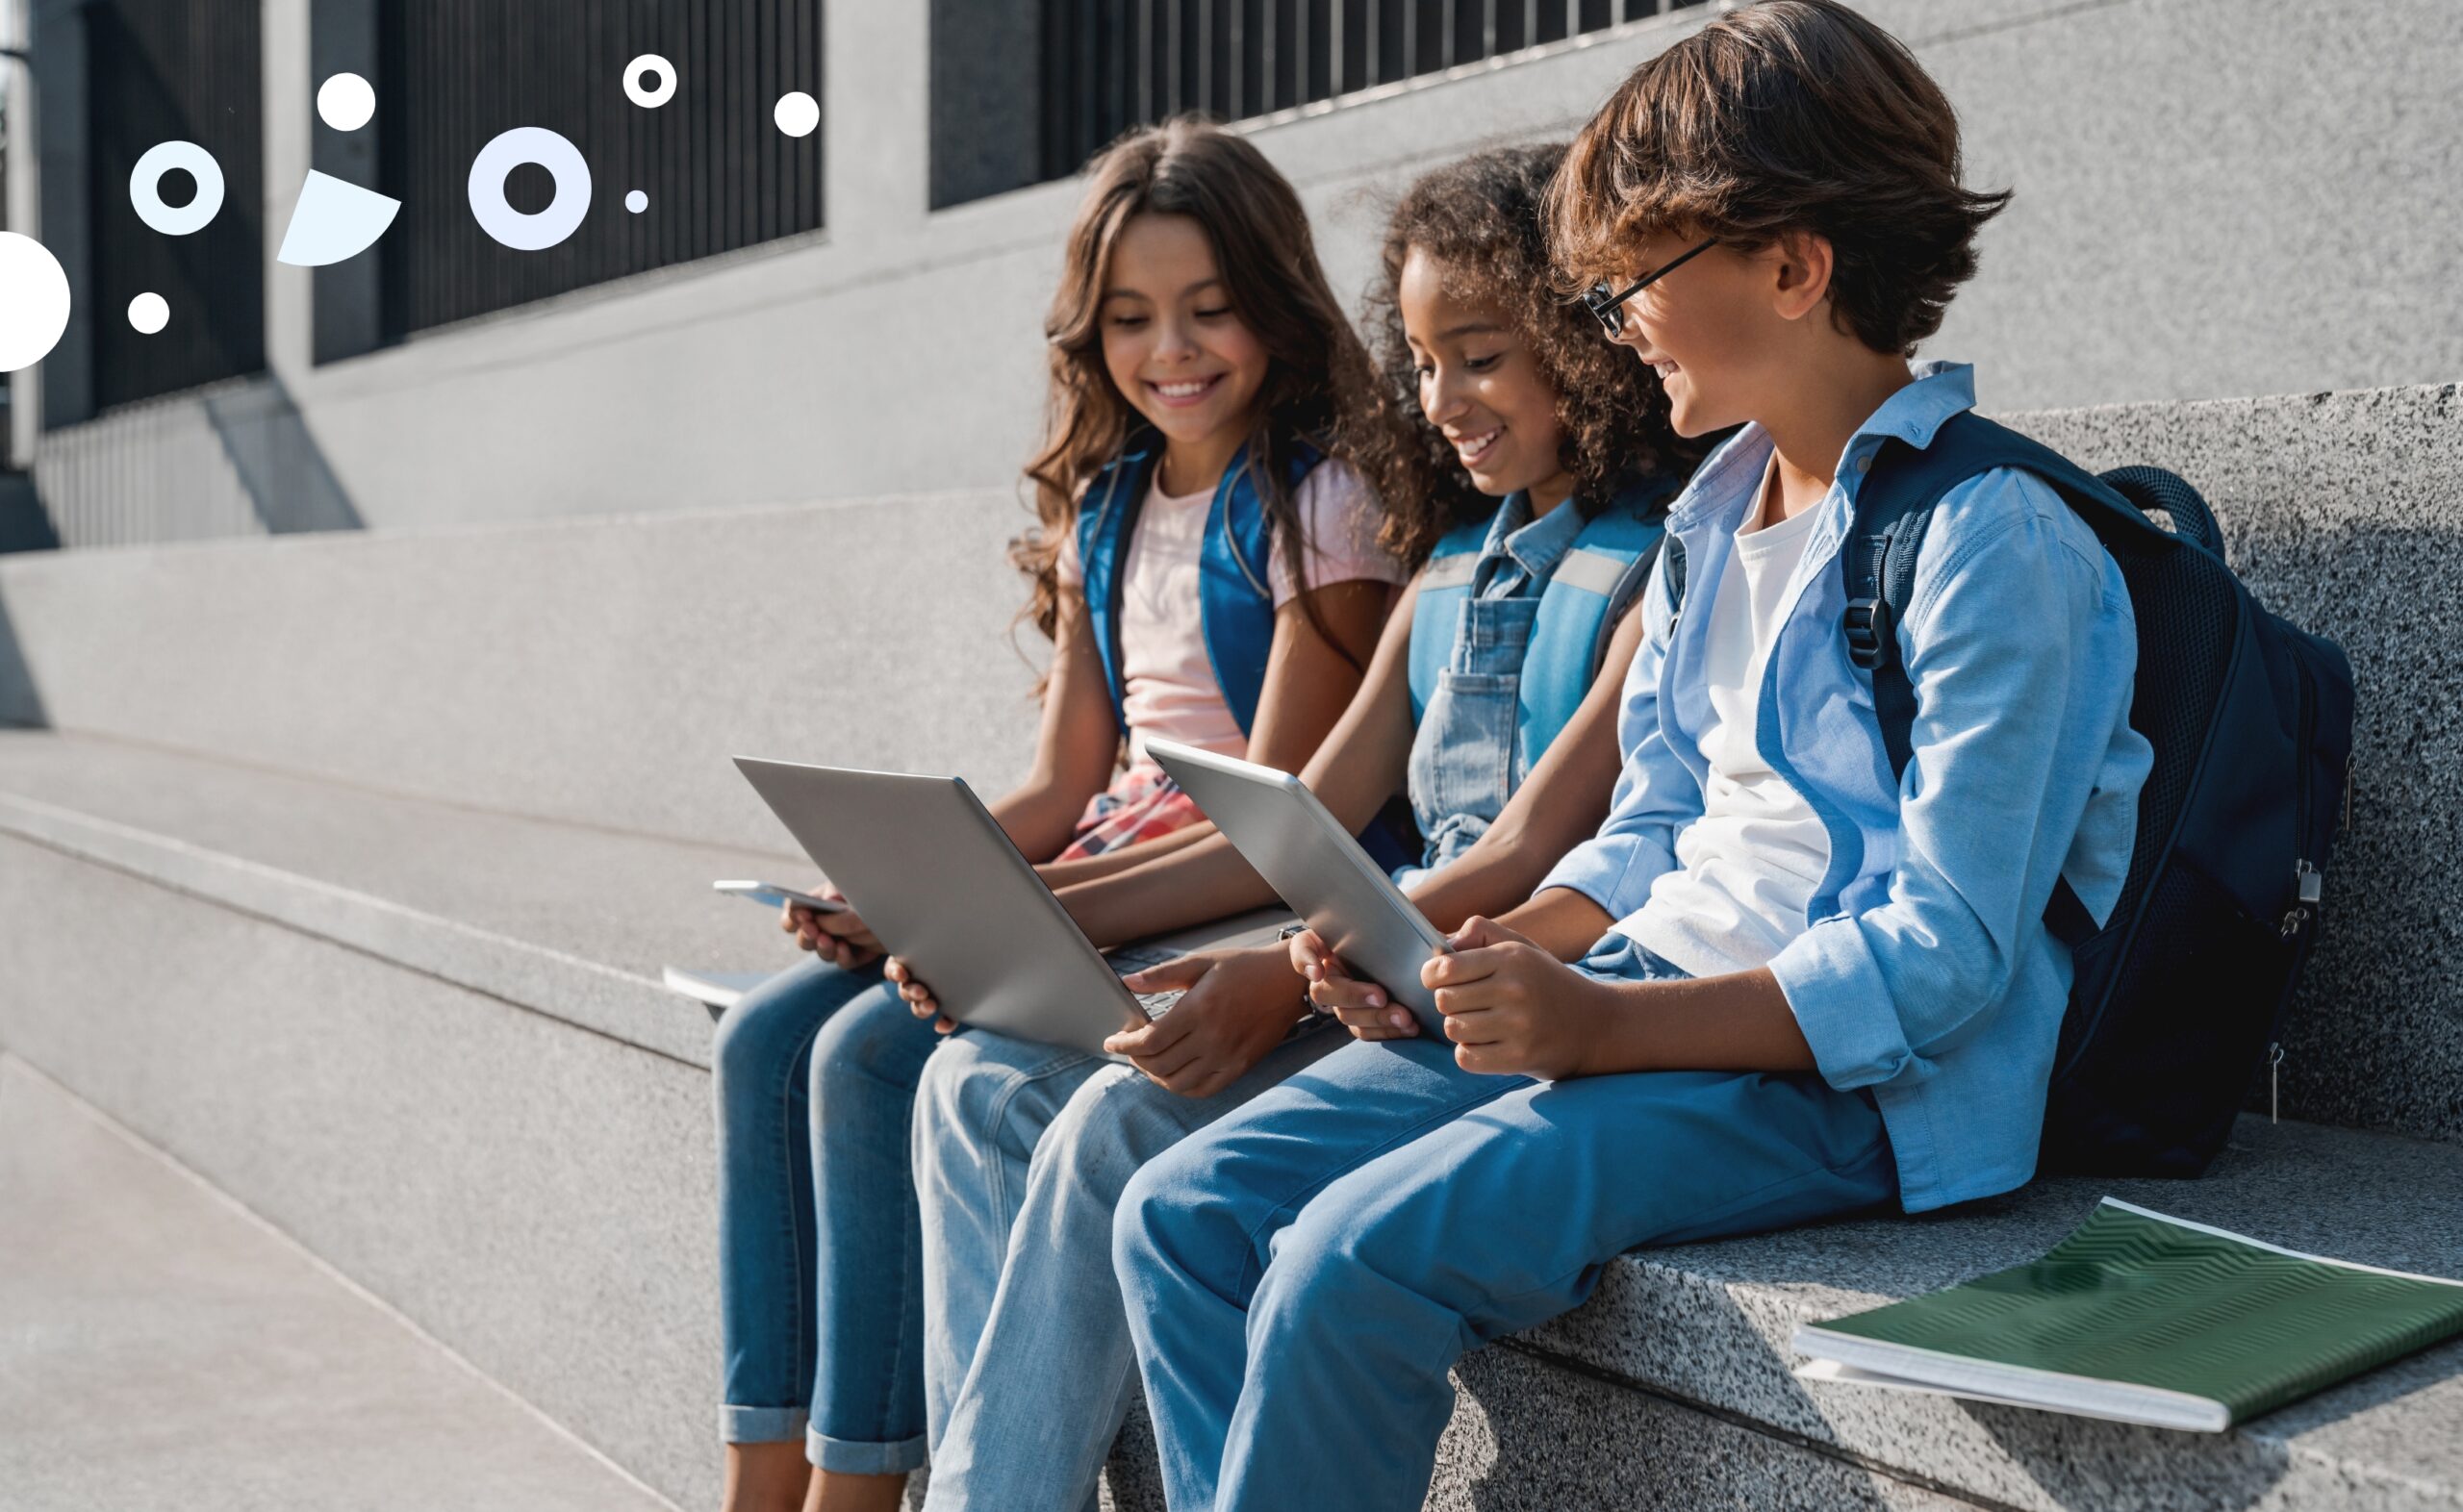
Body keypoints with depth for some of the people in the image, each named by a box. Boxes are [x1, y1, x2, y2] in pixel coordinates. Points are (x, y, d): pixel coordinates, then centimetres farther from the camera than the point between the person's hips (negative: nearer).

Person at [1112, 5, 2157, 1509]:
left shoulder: (1998, 546, -13)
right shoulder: (1712, 523, 15)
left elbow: (1943, 958, -18)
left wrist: (1609, 1025, -25)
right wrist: (1464, 957, 0)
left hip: (1843, 1072, -8)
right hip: (1639, 999, 8)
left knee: (1357, 1256, -28)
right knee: (1186, 1214, -7)